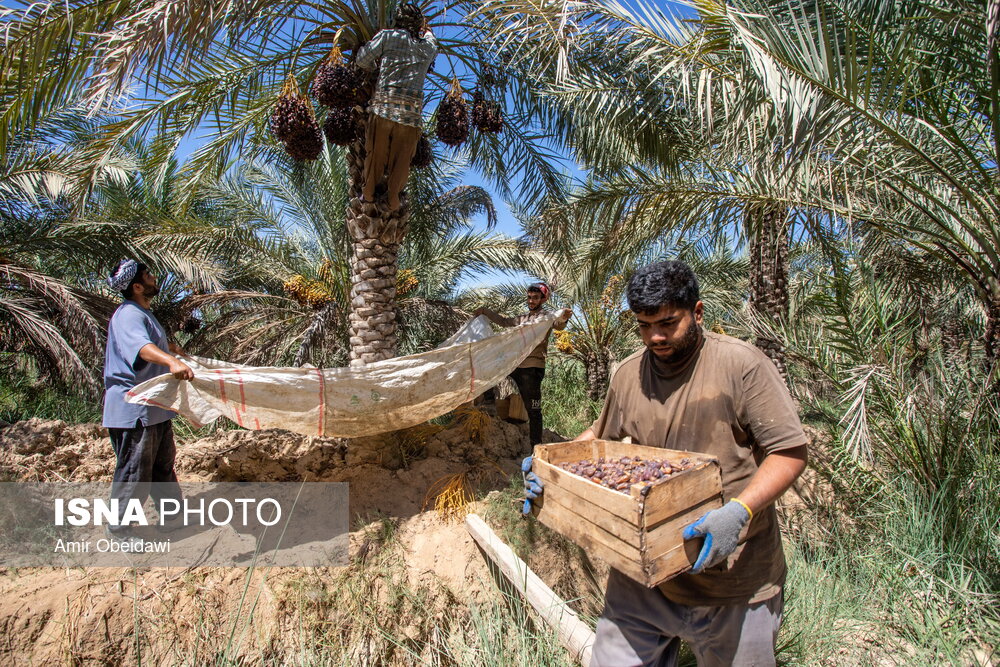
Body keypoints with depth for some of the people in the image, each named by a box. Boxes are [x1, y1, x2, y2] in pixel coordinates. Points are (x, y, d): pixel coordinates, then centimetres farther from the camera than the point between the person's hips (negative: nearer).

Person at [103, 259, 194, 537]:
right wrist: (172, 361, -58)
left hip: (153, 407, 11)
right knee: (134, 472, -1)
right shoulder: (128, 315, -19)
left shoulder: (142, 313, 15)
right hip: (133, 409, -11)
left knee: (163, 464, 20)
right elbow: (140, 346, -41)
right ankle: (119, 527, 15)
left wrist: (170, 346, 57)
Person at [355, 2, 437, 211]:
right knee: (401, 159, 10)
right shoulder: (428, 47, 14)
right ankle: (392, 199, 15)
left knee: (375, 154, 13)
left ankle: (369, 193, 24)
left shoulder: (387, 36, 7)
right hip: (411, 111, 1)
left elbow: (362, 60, 5)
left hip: (383, 105, 0)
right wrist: (425, 27, 56)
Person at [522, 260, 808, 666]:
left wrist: (739, 511, -28)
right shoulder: (629, 374, 2)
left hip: (735, 582, -3)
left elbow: (789, 450, -13)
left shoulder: (742, 365, -13)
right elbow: (601, 435, 17)